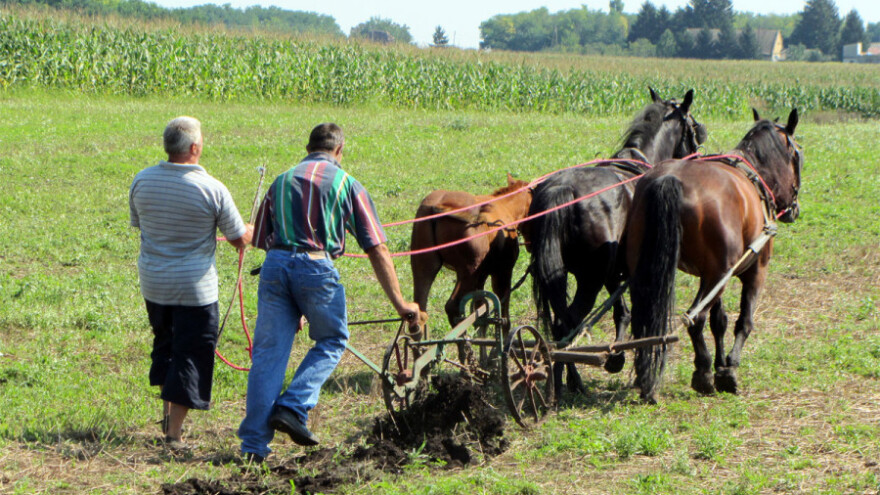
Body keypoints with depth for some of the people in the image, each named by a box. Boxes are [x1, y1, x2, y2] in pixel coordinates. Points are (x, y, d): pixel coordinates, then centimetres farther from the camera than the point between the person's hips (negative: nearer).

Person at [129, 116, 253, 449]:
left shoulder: (142, 181, -4)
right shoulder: (212, 189, -17)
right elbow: (239, 239, -7)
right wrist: (256, 229, 15)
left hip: (152, 283, 5)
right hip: (195, 285, -5)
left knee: (165, 342, 26)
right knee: (190, 355, 4)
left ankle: (167, 411, 31)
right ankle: (173, 432, 3)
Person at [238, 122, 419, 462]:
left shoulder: (281, 181, 21)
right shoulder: (346, 184, 11)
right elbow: (377, 249, 8)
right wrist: (399, 303, 12)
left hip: (275, 264, 3)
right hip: (317, 267, -3)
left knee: (268, 352, 7)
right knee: (331, 342, 19)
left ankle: (254, 443, 6)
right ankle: (292, 409, 2)